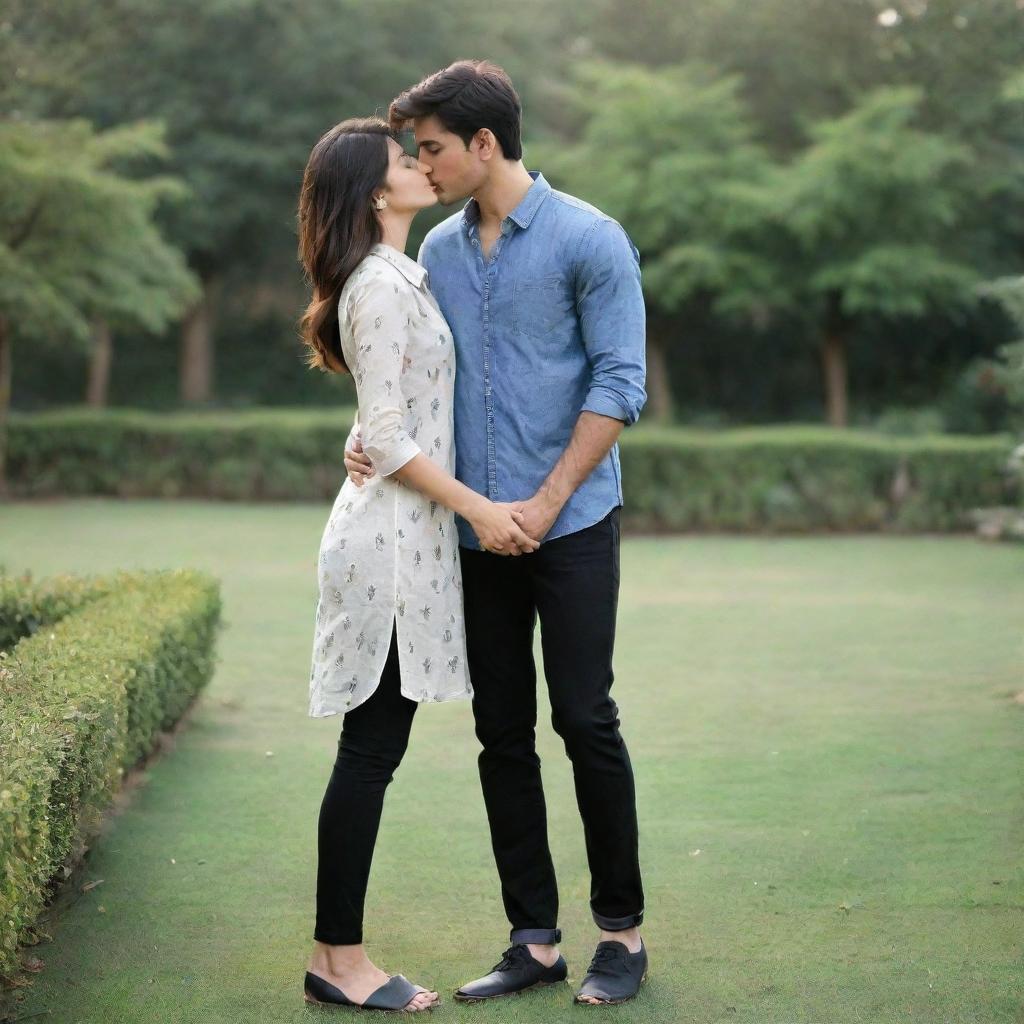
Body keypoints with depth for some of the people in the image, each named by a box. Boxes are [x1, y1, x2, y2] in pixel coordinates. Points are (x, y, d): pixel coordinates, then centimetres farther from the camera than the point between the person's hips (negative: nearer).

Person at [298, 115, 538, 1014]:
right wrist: (479, 509, -13)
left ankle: (340, 954, 15)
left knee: (378, 748, 9)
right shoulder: (381, 284, -13)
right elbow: (387, 441, -17)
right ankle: (338, 958, 3)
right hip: (389, 536, -10)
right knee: (370, 750, -4)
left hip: (409, 534, 10)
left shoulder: (402, 276, 17)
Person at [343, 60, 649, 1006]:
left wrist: (547, 502, -14)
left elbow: (619, 384, -10)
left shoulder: (588, 241, -7)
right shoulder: (440, 251, 11)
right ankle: (535, 939, 16)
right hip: (478, 533, 6)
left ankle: (622, 930, 13)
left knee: (586, 723, -1)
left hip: (570, 527, -6)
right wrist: (371, 432, -3)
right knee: (502, 735, 7)